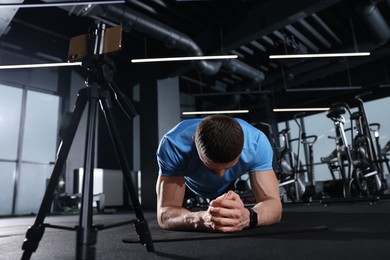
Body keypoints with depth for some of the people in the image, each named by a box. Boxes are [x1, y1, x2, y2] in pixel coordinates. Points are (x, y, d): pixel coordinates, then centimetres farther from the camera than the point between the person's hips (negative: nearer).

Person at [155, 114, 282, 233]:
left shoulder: (256, 142, -39)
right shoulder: (173, 145, -44)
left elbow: (273, 203, -40)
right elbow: (165, 213, -46)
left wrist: (247, 216, -64)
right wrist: (203, 219, -68)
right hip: (189, 183, -1)